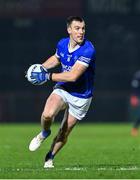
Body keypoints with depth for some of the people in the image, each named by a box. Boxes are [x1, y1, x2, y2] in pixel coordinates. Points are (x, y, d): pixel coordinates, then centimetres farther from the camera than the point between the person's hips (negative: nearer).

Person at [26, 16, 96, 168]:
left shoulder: (88, 50, -25)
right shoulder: (62, 44, -5)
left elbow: (73, 76, -30)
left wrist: (47, 76, -24)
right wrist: (41, 68, 4)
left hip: (81, 97, -3)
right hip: (63, 88, 3)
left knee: (63, 133, 5)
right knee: (47, 114, -26)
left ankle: (50, 158, 30)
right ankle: (44, 133, 7)